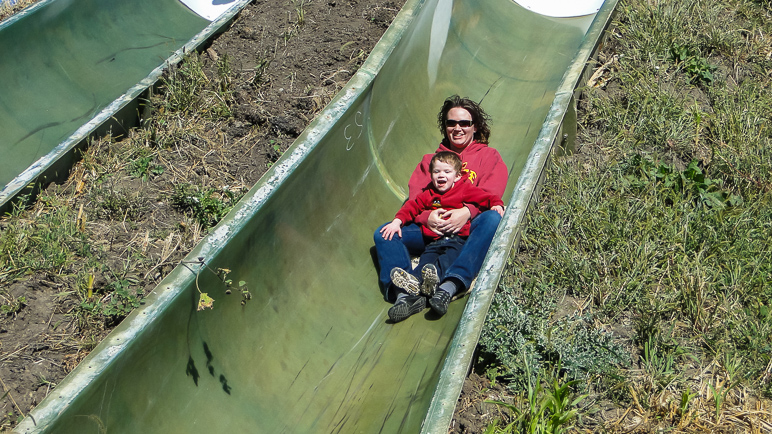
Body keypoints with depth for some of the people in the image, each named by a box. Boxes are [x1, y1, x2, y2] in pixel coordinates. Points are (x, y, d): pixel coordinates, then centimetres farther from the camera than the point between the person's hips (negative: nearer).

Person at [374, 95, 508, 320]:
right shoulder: (430, 159, 26)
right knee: (384, 233, -21)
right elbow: (415, 196, 10)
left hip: (470, 229, -2)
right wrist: (426, 217, -14)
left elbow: (490, 194, 0)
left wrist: (467, 212, -22)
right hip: (431, 230, 3)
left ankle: (452, 284, -52)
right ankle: (402, 290, -46)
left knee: (493, 218, -36)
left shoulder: (489, 156, 19)